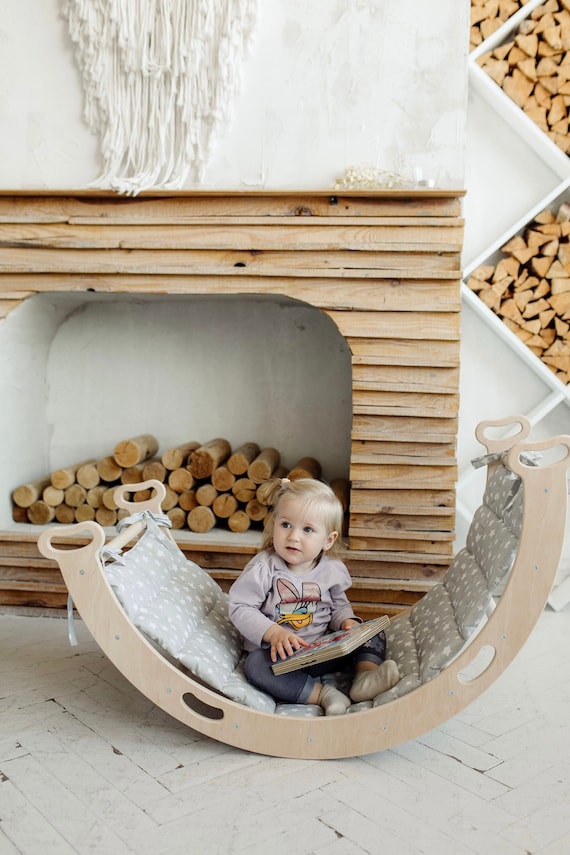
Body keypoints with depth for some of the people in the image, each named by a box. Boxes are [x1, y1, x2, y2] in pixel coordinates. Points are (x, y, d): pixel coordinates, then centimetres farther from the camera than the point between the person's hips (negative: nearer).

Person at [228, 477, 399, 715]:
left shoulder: (332, 570, -1)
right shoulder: (264, 568, -13)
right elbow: (240, 608, -15)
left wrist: (346, 621, -7)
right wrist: (273, 633, -26)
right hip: (277, 652, -3)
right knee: (255, 665, -33)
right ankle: (321, 694, -33)